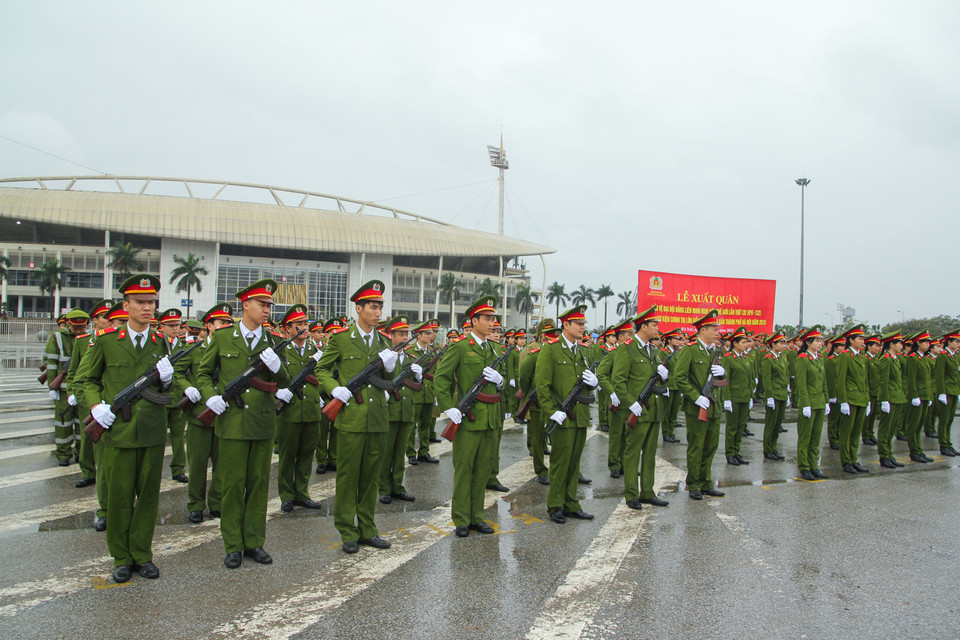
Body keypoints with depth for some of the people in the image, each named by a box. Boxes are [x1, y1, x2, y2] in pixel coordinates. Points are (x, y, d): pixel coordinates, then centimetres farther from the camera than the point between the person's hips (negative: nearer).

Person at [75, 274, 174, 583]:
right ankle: (121, 558, 21)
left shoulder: (161, 343, 8)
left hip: (153, 432, 2)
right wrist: (96, 405, -8)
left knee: (149, 495, 9)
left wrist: (166, 379, -9)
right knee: (119, 497, 6)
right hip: (118, 431, -2)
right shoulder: (105, 341, -1)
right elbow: (85, 378, 9)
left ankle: (142, 554, 23)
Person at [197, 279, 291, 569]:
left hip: (263, 422, 2)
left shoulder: (272, 341, 7)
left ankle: (254, 542, 20)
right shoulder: (222, 337, 2)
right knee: (232, 485, 3)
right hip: (232, 422, -2)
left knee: (259, 484, 9)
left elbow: (285, 382, 5)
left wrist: (277, 366, -16)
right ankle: (233, 546, 15)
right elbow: (203, 373, 10)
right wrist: (210, 395, -9)